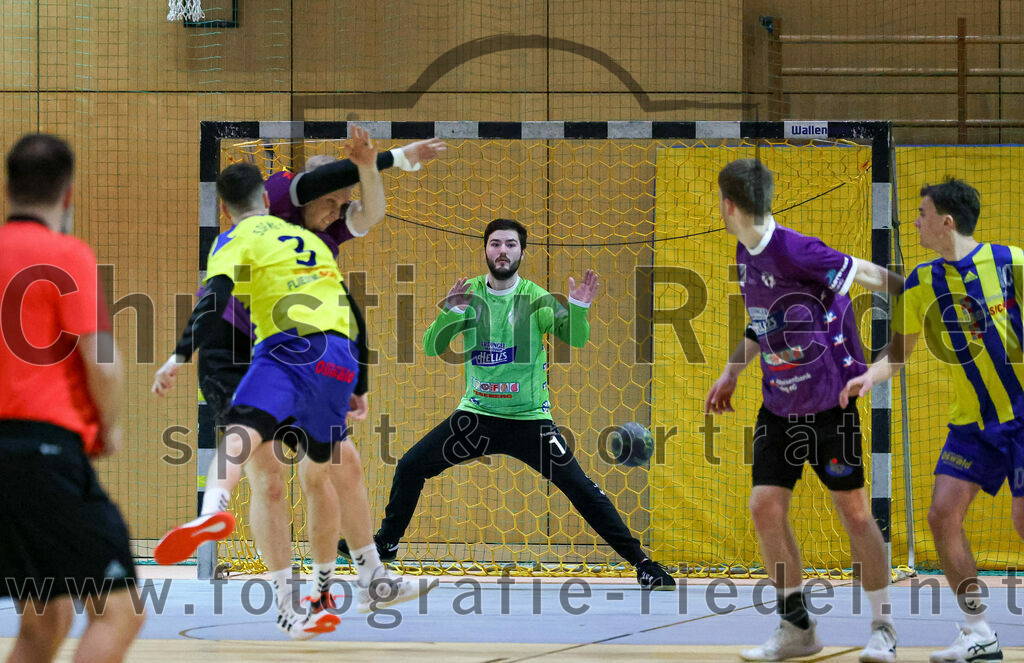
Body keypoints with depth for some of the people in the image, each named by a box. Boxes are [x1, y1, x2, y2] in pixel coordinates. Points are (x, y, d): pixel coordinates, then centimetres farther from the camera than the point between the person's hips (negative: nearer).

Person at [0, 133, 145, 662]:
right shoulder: (66, 255, -6)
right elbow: (99, 359, -12)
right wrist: (111, 427, 6)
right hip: (45, 448, -8)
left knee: (46, 620, 16)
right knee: (119, 612, -6)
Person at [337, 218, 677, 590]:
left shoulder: (536, 299, -8)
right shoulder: (468, 294, -1)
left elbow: (575, 339, -19)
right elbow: (432, 348, -7)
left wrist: (579, 308, -39)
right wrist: (451, 312, -25)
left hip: (529, 420, -3)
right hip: (476, 416, 3)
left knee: (580, 488, -14)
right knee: (411, 466, 1)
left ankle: (642, 563, -8)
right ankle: (386, 543, 25)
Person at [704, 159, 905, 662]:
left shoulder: (793, 251, -22)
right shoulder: (745, 254, 5)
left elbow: (868, 275, -16)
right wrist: (731, 371, 20)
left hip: (830, 402, -8)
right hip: (779, 405, 8)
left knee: (853, 511, -2)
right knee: (765, 506, -1)